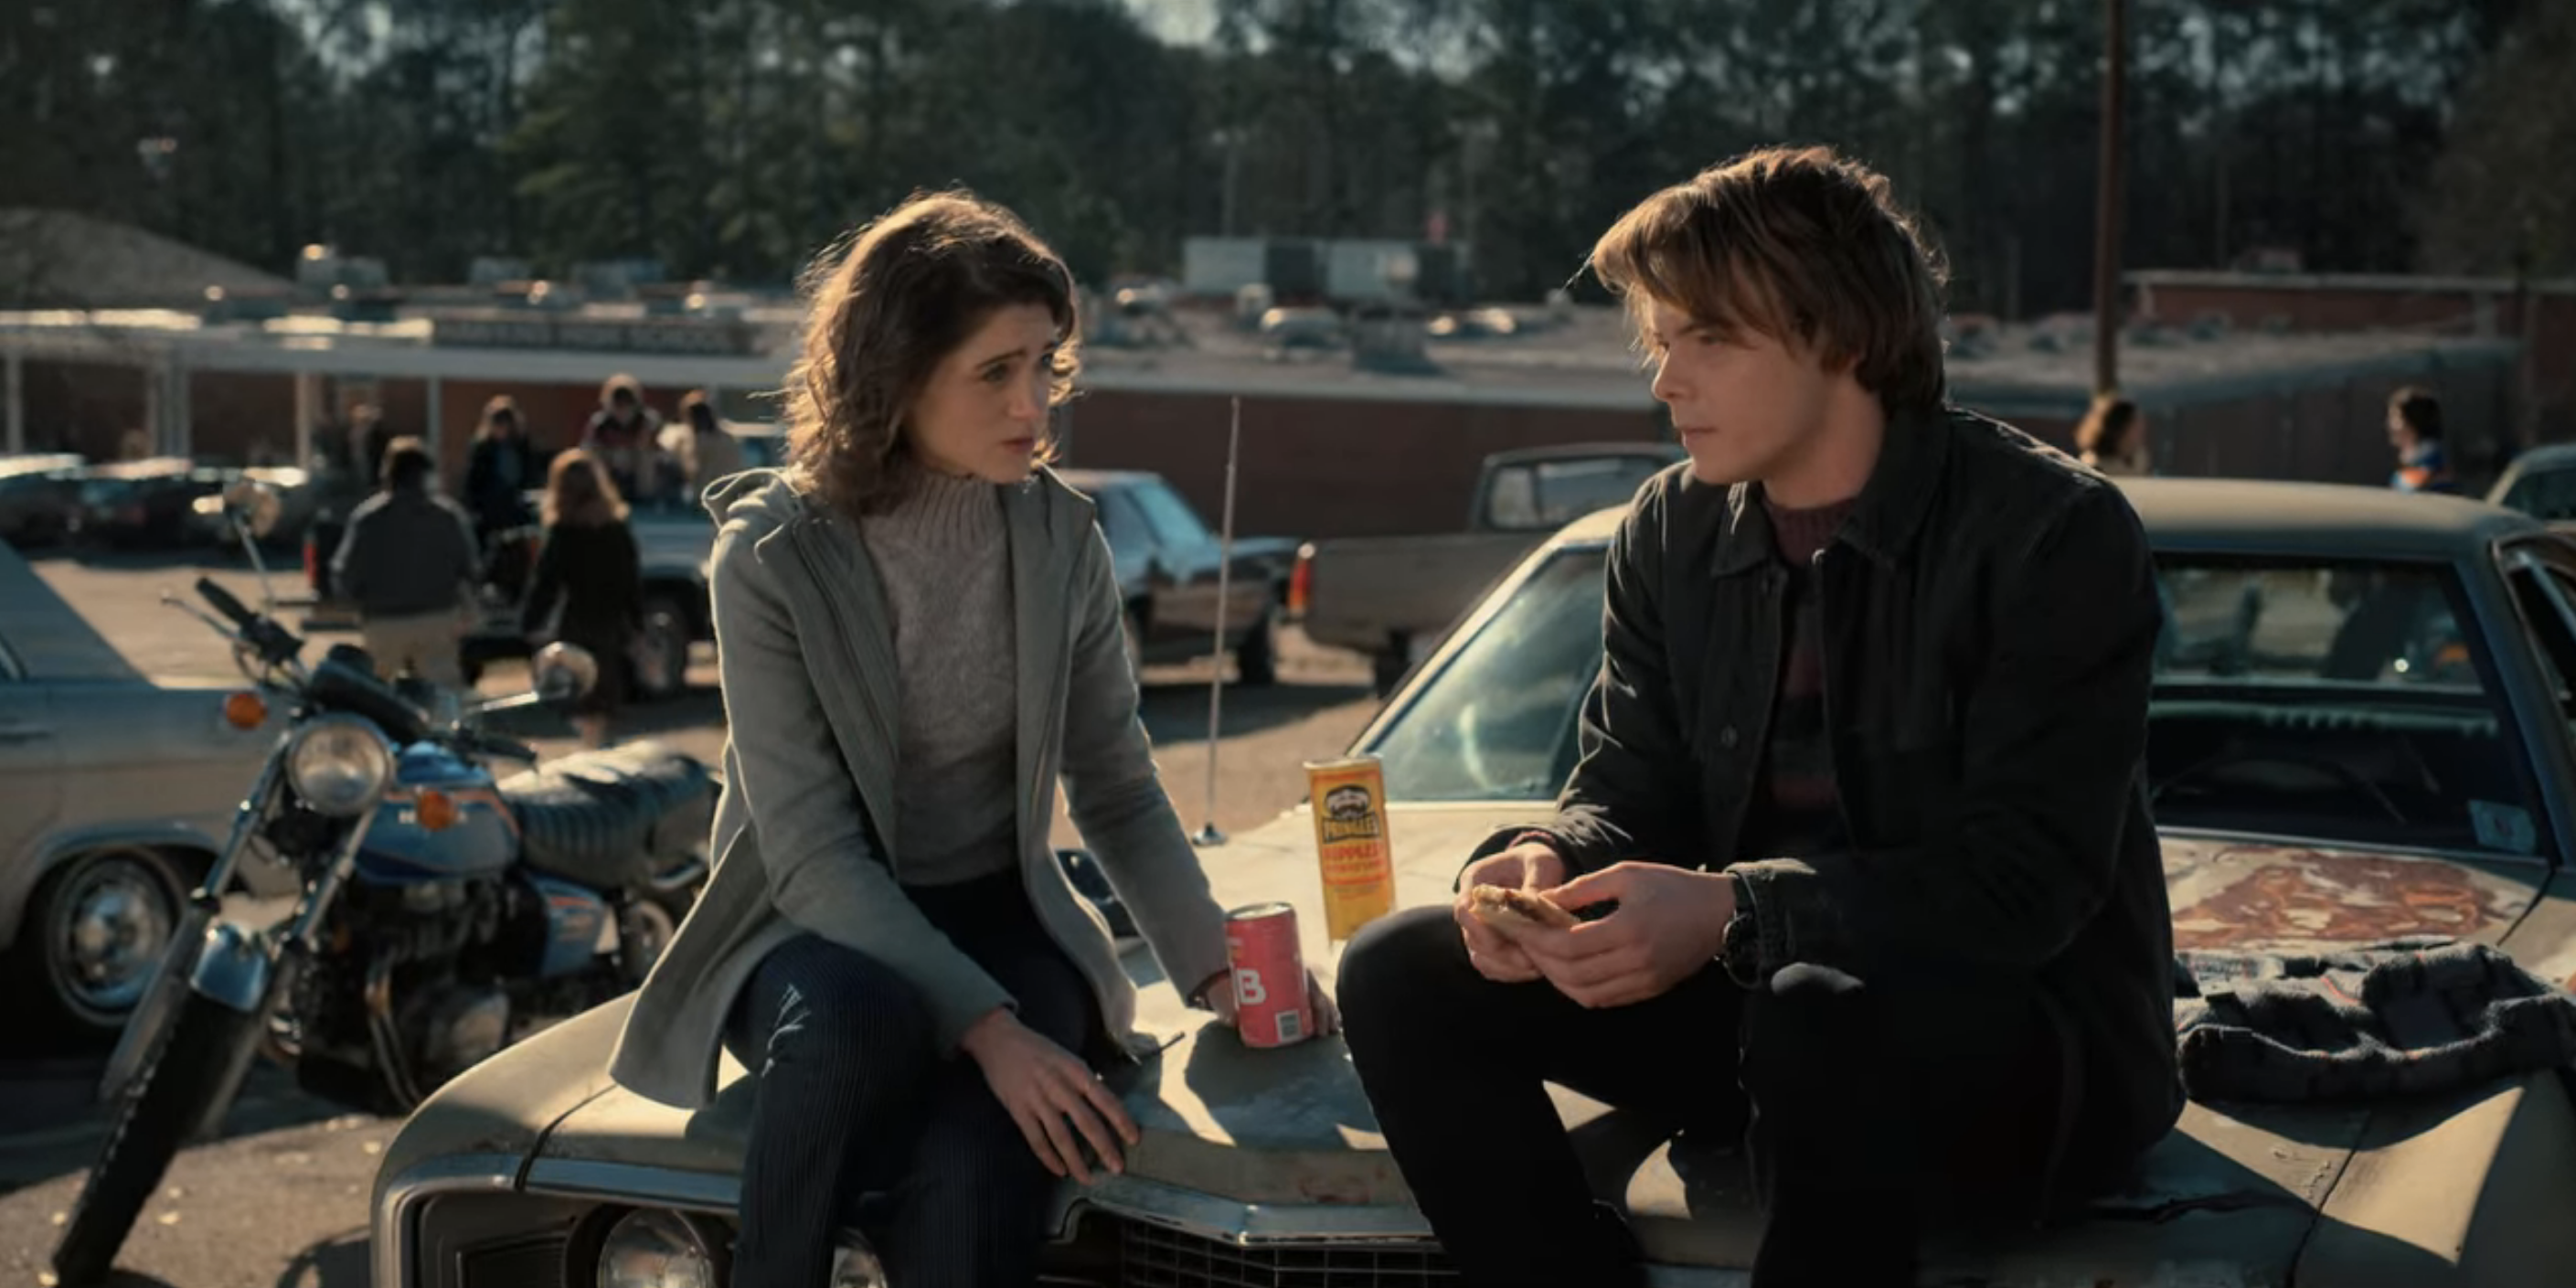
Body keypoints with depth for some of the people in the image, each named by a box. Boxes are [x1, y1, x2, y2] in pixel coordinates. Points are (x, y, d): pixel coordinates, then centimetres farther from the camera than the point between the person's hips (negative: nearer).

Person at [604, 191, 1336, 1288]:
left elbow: (1119, 794, 8)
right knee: (859, 1021, -38)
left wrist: (1213, 966, -7)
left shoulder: (1061, 537, -2)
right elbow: (813, 854, -20)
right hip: (813, 924, -2)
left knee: (970, 1167, -30)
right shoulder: (774, 557, -14)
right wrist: (984, 1027, -31)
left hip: (996, 918, 2)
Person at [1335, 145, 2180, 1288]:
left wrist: (1732, 912, -34)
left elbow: (2023, 882, -22)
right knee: (1401, 975, -8)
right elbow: (1629, 785, 7)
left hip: (2032, 1039, -6)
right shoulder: (1670, 535, 3)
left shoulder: (2052, 534, -16)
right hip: (1767, 1001, 6)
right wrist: (1548, 860, -19)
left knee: (1822, 1025, -41)